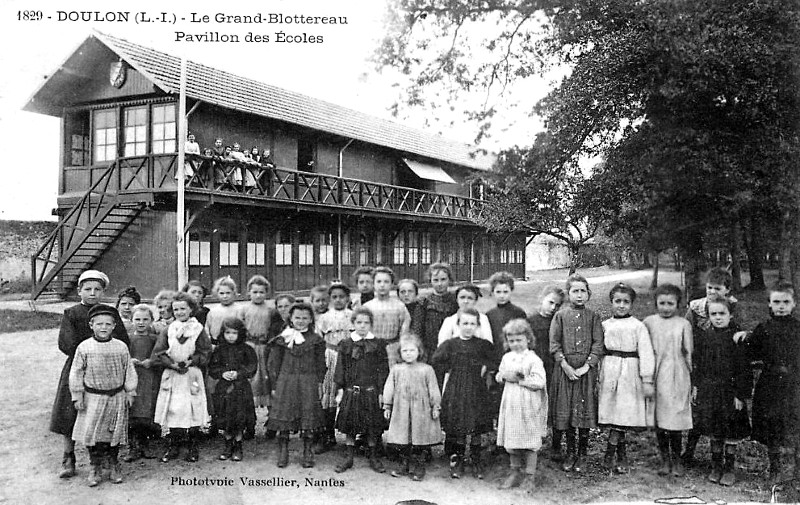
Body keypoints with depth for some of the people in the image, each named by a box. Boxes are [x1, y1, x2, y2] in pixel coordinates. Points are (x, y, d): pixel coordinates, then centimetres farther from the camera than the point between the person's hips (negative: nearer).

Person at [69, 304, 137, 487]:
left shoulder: (121, 347, -3)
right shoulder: (84, 347, -6)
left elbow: (129, 371, 4)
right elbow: (76, 373, -1)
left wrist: (130, 392, 4)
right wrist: (77, 396, -2)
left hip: (116, 396, 1)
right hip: (93, 397, -1)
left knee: (115, 432, 9)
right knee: (91, 432, 1)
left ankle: (113, 463, 27)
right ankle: (95, 466, 17)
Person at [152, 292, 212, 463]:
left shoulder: (198, 330, 0)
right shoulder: (168, 331, 5)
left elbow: (205, 353, -1)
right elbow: (158, 353, 0)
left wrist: (191, 361, -16)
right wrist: (173, 364, -14)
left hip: (192, 375, -2)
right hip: (171, 375, 2)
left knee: (192, 411, -1)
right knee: (171, 411, 2)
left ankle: (193, 448, 12)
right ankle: (172, 448, 16)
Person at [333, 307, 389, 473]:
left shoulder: (378, 344, 1)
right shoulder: (346, 344, 4)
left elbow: (383, 369, 0)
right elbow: (340, 368, 5)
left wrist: (381, 392, -4)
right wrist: (339, 389, 0)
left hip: (371, 391, -1)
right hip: (351, 391, 1)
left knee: (373, 426, 5)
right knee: (349, 424, 7)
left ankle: (373, 457, 19)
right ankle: (348, 457, 20)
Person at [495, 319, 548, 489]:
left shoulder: (533, 359, -9)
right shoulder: (506, 357, 10)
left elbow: (539, 382, -18)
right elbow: (498, 377, 18)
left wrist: (518, 379, -17)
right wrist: (504, 375, -5)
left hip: (528, 405, -6)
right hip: (510, 404, 6)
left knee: (529, 440, 3)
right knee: (511, 439, 11)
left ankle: (530, 476, 14)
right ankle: (516, 472, 26)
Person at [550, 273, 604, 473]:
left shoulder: (593, 317, 5)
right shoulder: (560, 316, 4)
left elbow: (598, 344, -1)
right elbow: (554, 344, -1)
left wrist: (586, 366, -12)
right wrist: (565, 365, -11)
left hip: (586, 369, 0)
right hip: (564, 368, 0)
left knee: (585, 411, 2)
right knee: (565, 411, 4)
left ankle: (582, 454, 14)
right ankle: (570, 452, 18)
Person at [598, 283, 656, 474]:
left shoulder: (638, 326, 0)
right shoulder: (605, 325, 8)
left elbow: (646, 353, -5)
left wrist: (647, 380, -10)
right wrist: (598, 378, 8)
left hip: (629, 373, -2)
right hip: (609, 372, 2)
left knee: (624, 414, -4)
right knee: (612, 414, 1)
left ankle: (609, 456, 6)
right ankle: (622, 456, 11)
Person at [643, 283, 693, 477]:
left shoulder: (683, 324, 0)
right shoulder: (648, 322, 3)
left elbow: (689, 352, 5)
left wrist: (693, 378, 6)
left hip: (677, 377, -1)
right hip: (655, 376, 2)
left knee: (674, 419, -1)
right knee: (658, 419, 5)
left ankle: (676, 460, 16)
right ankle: (665, 459, 19)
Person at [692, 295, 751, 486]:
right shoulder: (704, 337, 3)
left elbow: (743, 368, -9)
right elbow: (696, 364, 9)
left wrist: (740, 394, -11)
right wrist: (695, 387, 6)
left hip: (730, 390, -3)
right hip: (708, 390, 4)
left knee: (731, 434, 5)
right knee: (714, 433, 12)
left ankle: (729, 469, 20)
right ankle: (716, 467, 25)